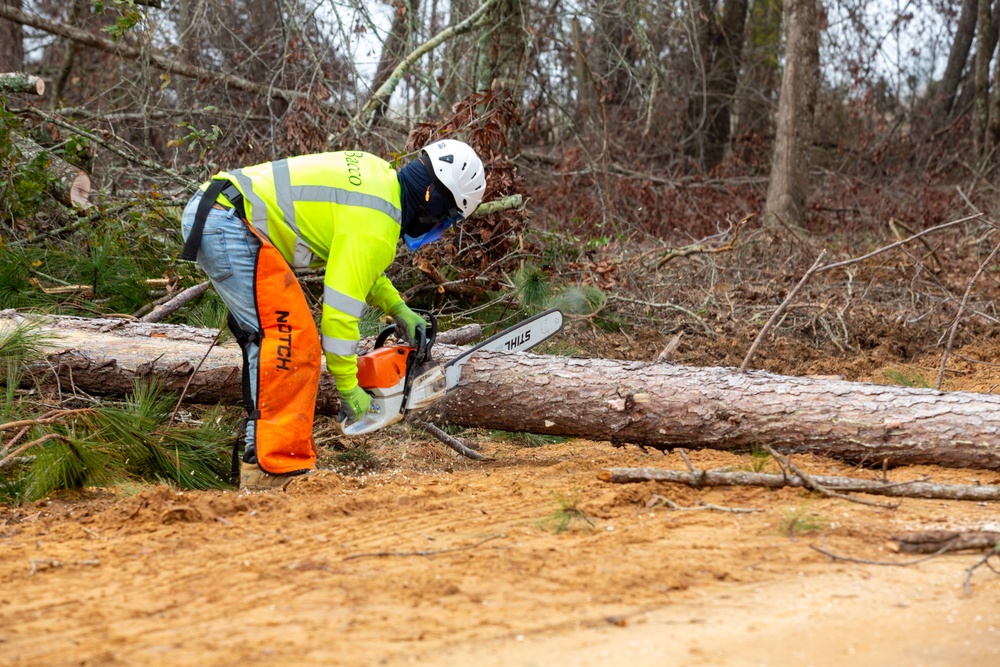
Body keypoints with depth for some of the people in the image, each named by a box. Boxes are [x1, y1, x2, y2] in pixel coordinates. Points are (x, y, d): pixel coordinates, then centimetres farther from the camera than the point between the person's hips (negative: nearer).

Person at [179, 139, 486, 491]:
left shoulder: (374, 173, 16)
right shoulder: (377, 226, -12)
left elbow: (354, 262, 32)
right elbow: (340, 309, -12)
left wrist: (398, 309, 27)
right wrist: (349, 387, -3)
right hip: (229, 224, -11)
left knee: (269, 342, 14)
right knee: (293, 344, -12)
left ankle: (258, 460, 15)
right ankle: (278, 469, -14)